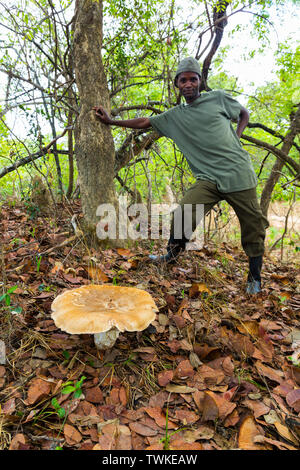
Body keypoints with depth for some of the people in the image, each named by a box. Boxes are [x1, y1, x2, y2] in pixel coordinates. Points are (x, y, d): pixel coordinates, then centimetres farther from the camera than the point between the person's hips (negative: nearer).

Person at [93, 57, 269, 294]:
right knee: (182, 215, -21)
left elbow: (244, 113, 21)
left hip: (239, 174, -1)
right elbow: (144, 122, 17)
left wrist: (236, 137, 5)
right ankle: (172, 256, 5)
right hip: (209, 178, 1)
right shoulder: (174, 116, 13)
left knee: (253, 229, 2)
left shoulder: (218, 98, 8)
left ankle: (255, 279, 20)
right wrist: (111, 120, 16)